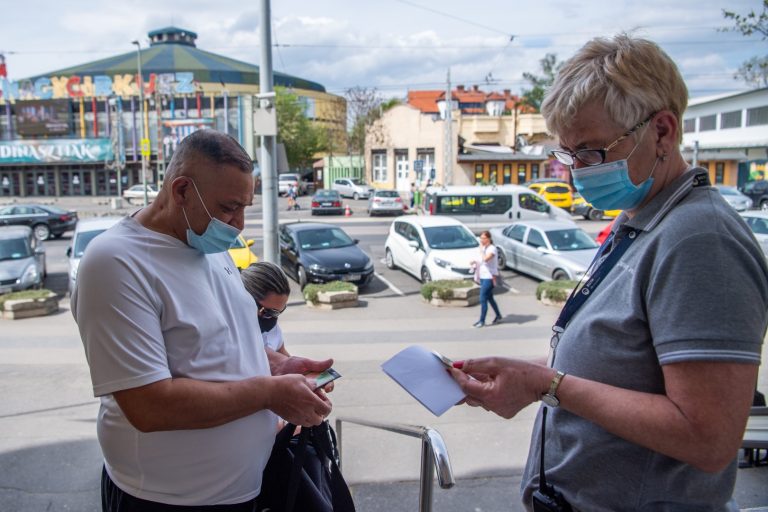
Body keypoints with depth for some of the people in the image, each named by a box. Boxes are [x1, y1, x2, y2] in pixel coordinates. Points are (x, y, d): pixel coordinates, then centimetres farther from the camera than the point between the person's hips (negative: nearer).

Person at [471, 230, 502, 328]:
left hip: (489, 277, -9)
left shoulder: (492, 249, -15)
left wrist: (481, 249, -20)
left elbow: (485, 259, -31)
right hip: (483, 276, 9)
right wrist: (475, 262, 3)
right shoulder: (483, 248, 11)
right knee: (489, 298, 17)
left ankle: (482, 321, -1)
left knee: (483, 299, -8)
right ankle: (499, 316, 30)